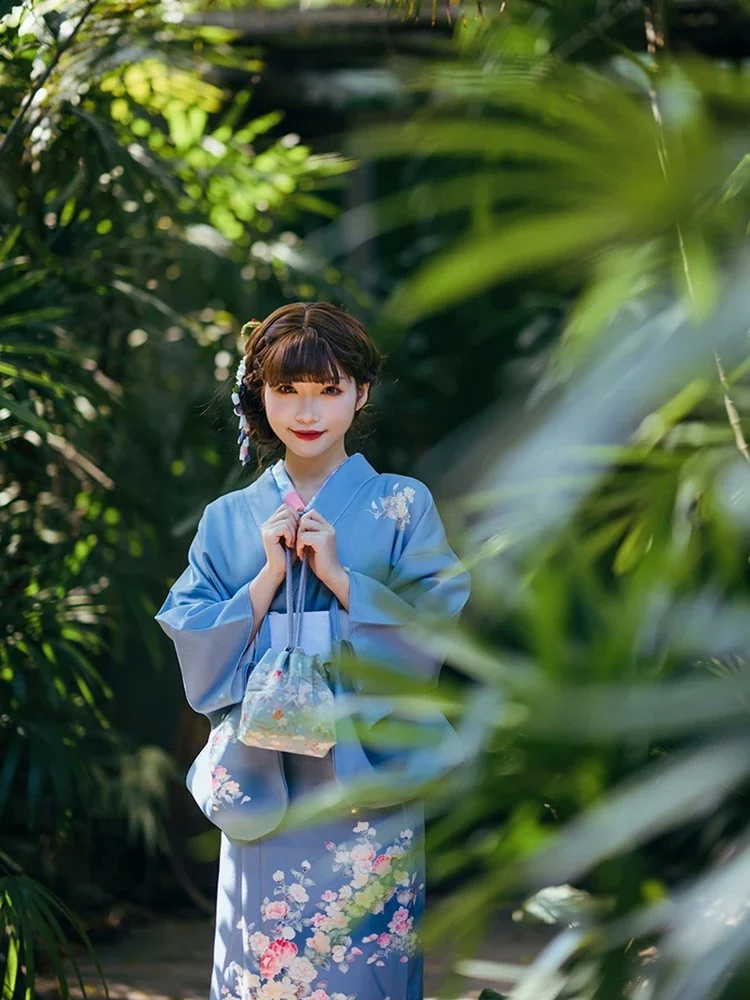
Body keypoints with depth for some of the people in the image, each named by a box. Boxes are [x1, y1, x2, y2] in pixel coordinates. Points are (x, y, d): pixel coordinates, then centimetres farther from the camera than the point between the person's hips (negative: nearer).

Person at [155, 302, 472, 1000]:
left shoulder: (402, 506, 3)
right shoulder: (228, 519, 9)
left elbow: (436, 628, -6)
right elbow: (195, 645, 1)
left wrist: (336, 572, -13)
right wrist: (270, 574, -10)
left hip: (366, 779, -2)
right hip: (262, 780, 2)